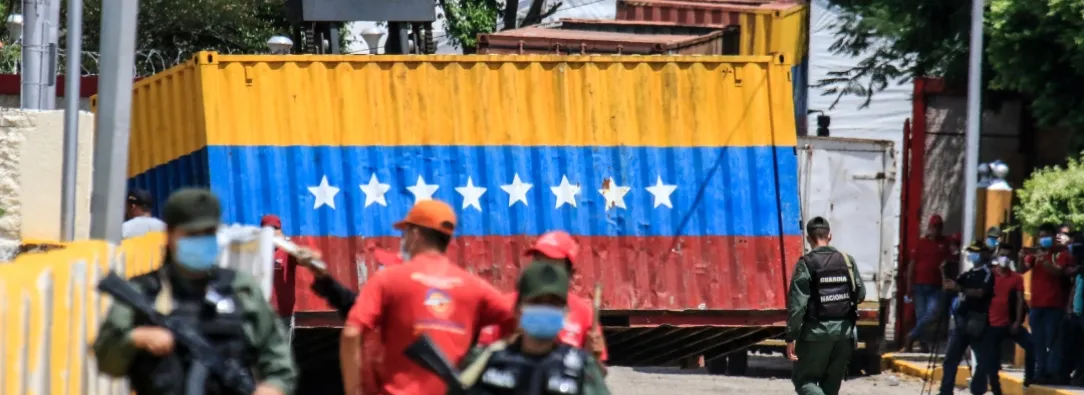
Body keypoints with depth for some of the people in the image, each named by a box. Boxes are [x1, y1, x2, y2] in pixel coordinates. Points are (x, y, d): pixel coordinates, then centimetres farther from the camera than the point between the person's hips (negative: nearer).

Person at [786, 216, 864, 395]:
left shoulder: (806, 264, -11)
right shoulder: (847, 261, 2)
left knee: (804, 380, 5)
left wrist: (791, 337, -10)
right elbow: (860, 294, 10)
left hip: (816, 332, -4)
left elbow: (797, 304, -14)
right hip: (844, 330, 4)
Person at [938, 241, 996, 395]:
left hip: (977, 321, -8)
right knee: (951, 358, 6)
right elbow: (949, 287, 17)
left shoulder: (987, 274, -5)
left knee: (984, 359, -5)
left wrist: (959, 288, -29)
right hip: (961, 320, 8)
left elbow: (980, 293, -20)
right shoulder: (968, 274, 19)